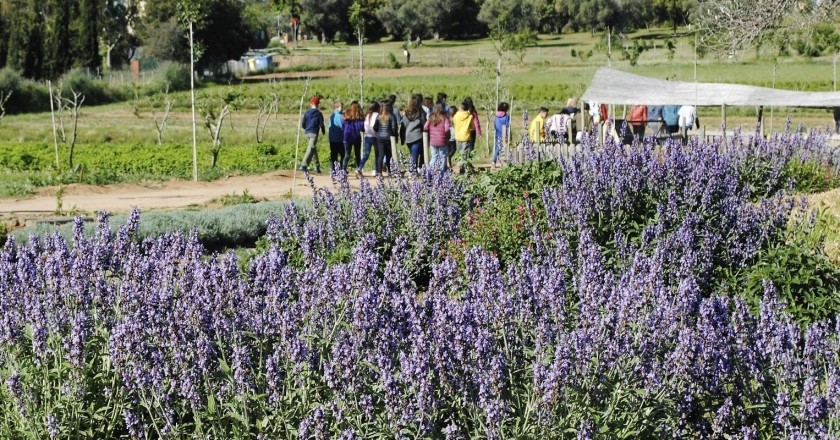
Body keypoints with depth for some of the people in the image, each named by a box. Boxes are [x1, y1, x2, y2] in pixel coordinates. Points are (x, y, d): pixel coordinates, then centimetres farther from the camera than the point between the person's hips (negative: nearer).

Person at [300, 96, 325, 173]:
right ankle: (304, 165, -24)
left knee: (314, 150, 16)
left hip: (307, 133, 6)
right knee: (311, 150, -10)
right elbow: (321, 124, -5)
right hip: (314, 133, -6)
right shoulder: (318, 113, -7)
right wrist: (323, 131, 14)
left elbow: (303, 124, 8)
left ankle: (317, 168, 19)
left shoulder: (307, 112, 6)